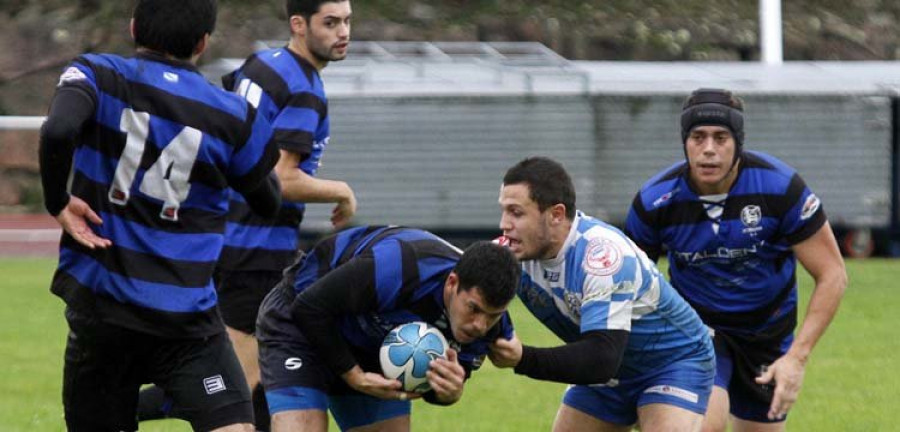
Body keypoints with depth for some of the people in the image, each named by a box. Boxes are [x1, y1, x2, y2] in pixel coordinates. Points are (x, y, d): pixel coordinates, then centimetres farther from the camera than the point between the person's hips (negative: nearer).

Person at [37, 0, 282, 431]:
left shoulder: (96, 75, -3)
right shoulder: (232, 116, 0)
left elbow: (57, 132, -25)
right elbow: (268, 202, 15)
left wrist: (58, 203, -9)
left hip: (97, 311, 1)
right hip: (186, 319, -1)